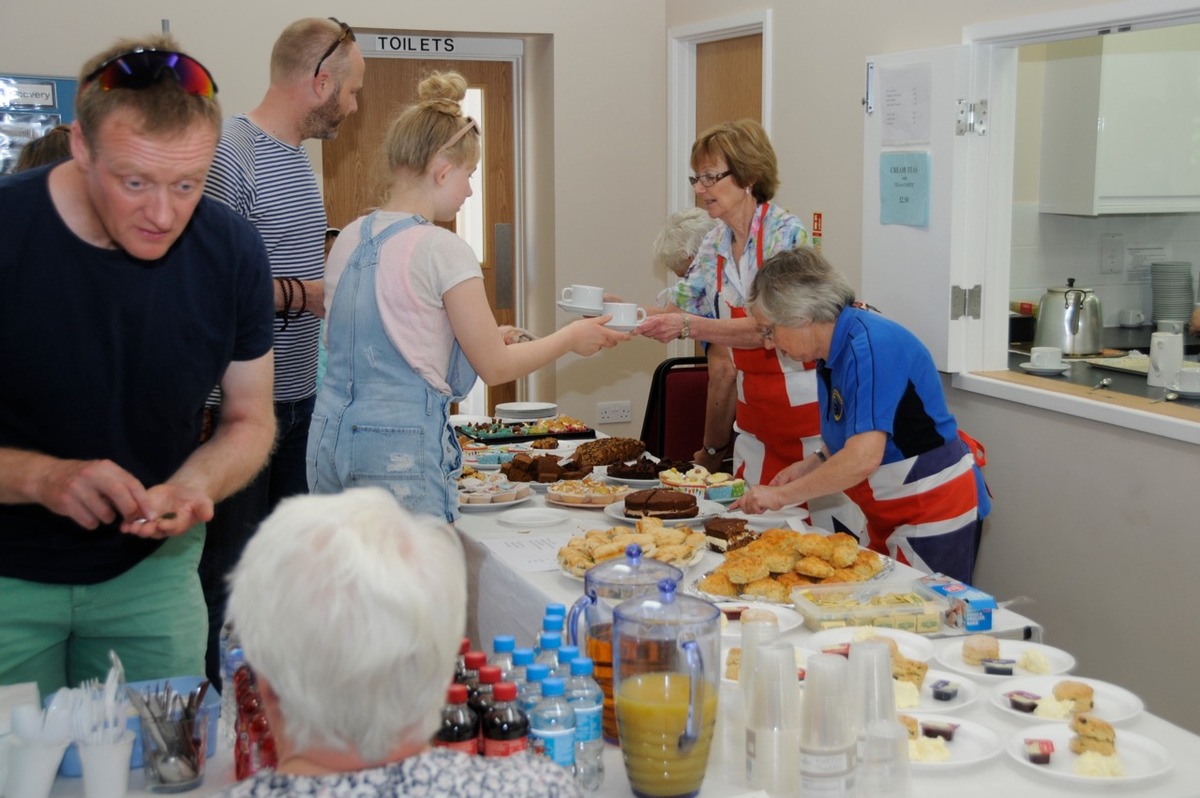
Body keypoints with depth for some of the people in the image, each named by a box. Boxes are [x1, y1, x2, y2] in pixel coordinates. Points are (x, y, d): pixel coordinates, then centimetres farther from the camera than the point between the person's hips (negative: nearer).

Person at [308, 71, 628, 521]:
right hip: (400, 449, -7)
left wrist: (487, 335, 24)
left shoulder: (348, 239, 8)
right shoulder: (443, 251, -13)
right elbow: (495, 367, -7)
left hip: (329, 437, 8)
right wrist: (571, 338, 8)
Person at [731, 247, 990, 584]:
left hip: (935, 513, -9)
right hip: (890, 516, 9)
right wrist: (815, 462, 0)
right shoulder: (833, 350, 6)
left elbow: (863, 458, -30)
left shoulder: (869, 347, -23)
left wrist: (781, 495, -21)